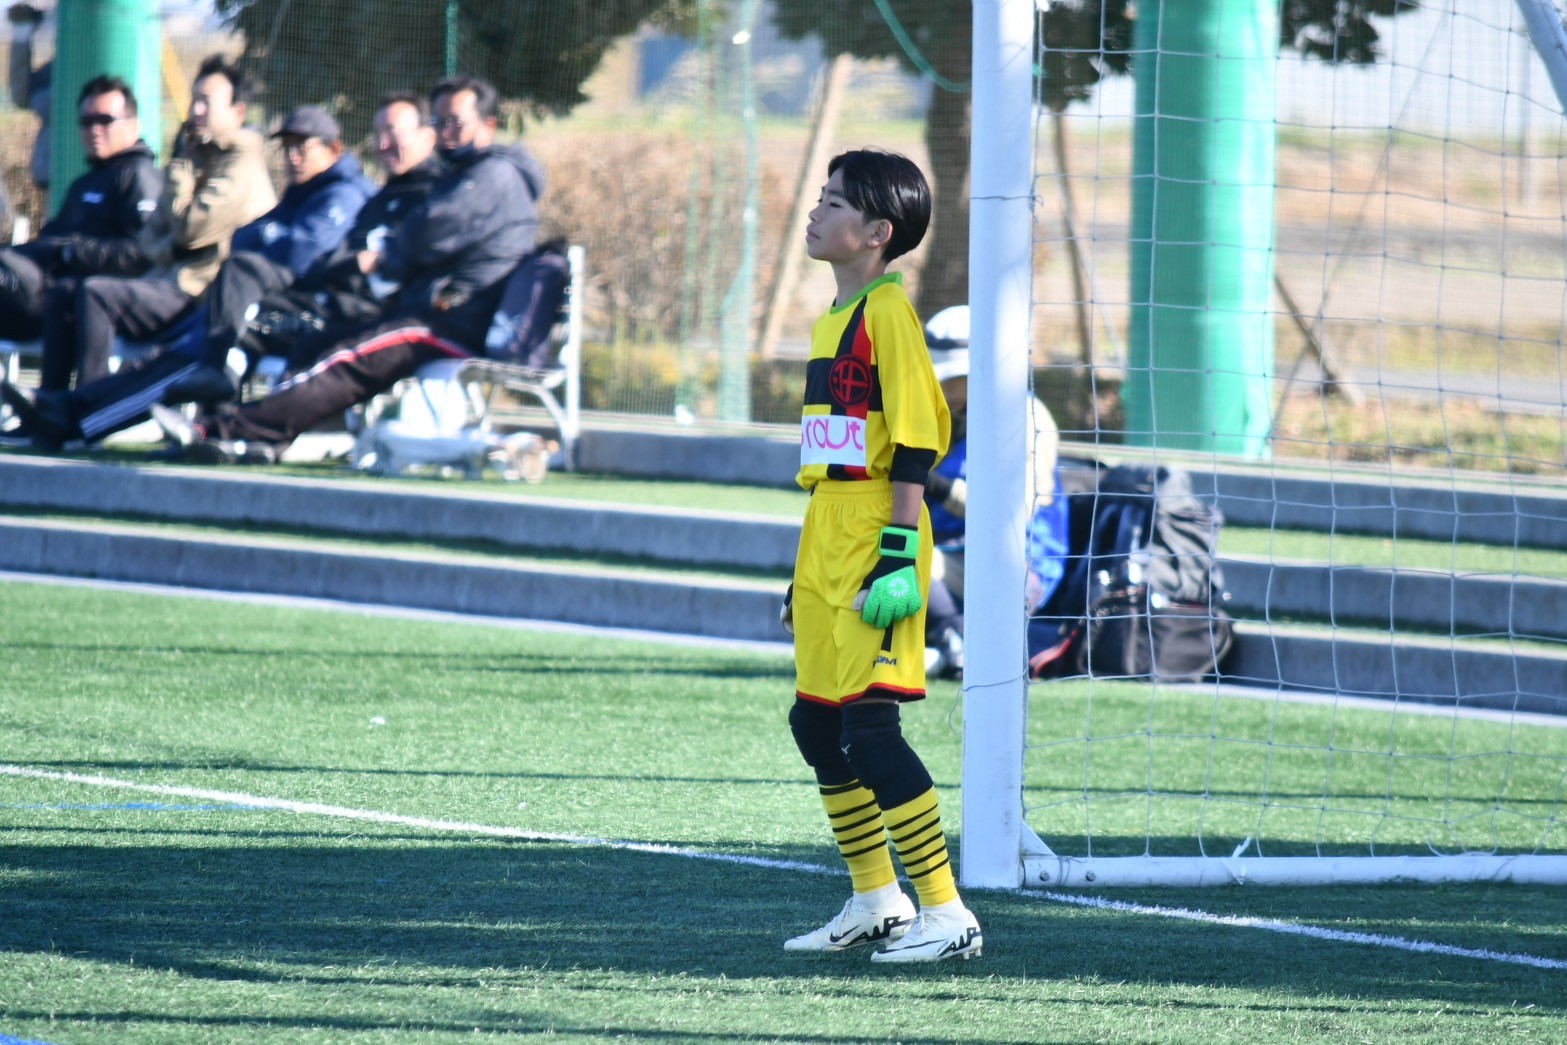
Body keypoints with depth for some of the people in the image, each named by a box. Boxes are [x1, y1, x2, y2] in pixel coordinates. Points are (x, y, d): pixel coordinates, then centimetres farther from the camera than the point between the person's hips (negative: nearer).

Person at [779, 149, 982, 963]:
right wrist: (805, 571, 24)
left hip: (874, 537, -10)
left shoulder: (887, 311, -11)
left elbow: (915, 439, -16)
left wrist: (899, 552, -21)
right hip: (827, 540, 10)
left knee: (869, 725, -13)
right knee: (816, 723, 12)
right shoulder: (834, 316, 18)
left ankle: (947, 915, -10)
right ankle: (876, 902, 23)